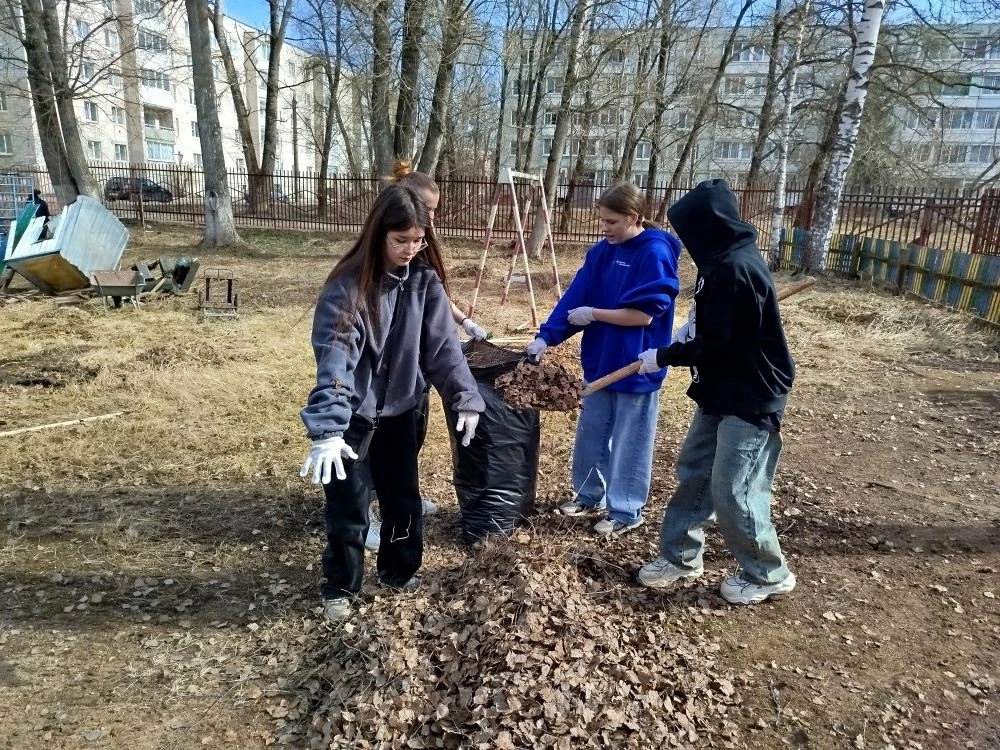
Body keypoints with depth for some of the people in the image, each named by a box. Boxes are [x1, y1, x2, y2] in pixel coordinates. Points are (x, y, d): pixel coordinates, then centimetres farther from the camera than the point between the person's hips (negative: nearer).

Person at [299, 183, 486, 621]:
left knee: (404, 497, 17)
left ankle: (399, 571, 40)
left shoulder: (425, 279, -6)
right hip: (354, 414, -5)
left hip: (400, 409, 5)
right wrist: (327, 429, -41)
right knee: (348, 508, 5)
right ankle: (339, 589, 28)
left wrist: (465, 398, -18)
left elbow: (443, 343, -7)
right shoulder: (349, 286, -22)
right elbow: (335, 359, -31)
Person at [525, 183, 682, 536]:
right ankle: (589, 495, 35)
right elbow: (574, 296, 1)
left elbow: (645, 315, -20)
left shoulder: (656, 254, -16)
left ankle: (626, 510, 23)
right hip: (600, 360, 7)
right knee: (590, 433, 17)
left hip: (637, 366, -7)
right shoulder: (602, 252, 5)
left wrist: (593, 314, -14)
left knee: (629, 442, 7)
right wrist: (545, 336, -8)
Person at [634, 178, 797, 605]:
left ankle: (769, 575, 21)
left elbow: (716, 344, -22)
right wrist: (676, 349, 7)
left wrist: (663, 357, -10)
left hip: (751, 398, -10)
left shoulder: (734, 268, -24)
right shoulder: (727, 262, 8)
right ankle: (680, 556, 29)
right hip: (723, 392, 10)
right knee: (693, 471, 15)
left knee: (732, 492, -1)